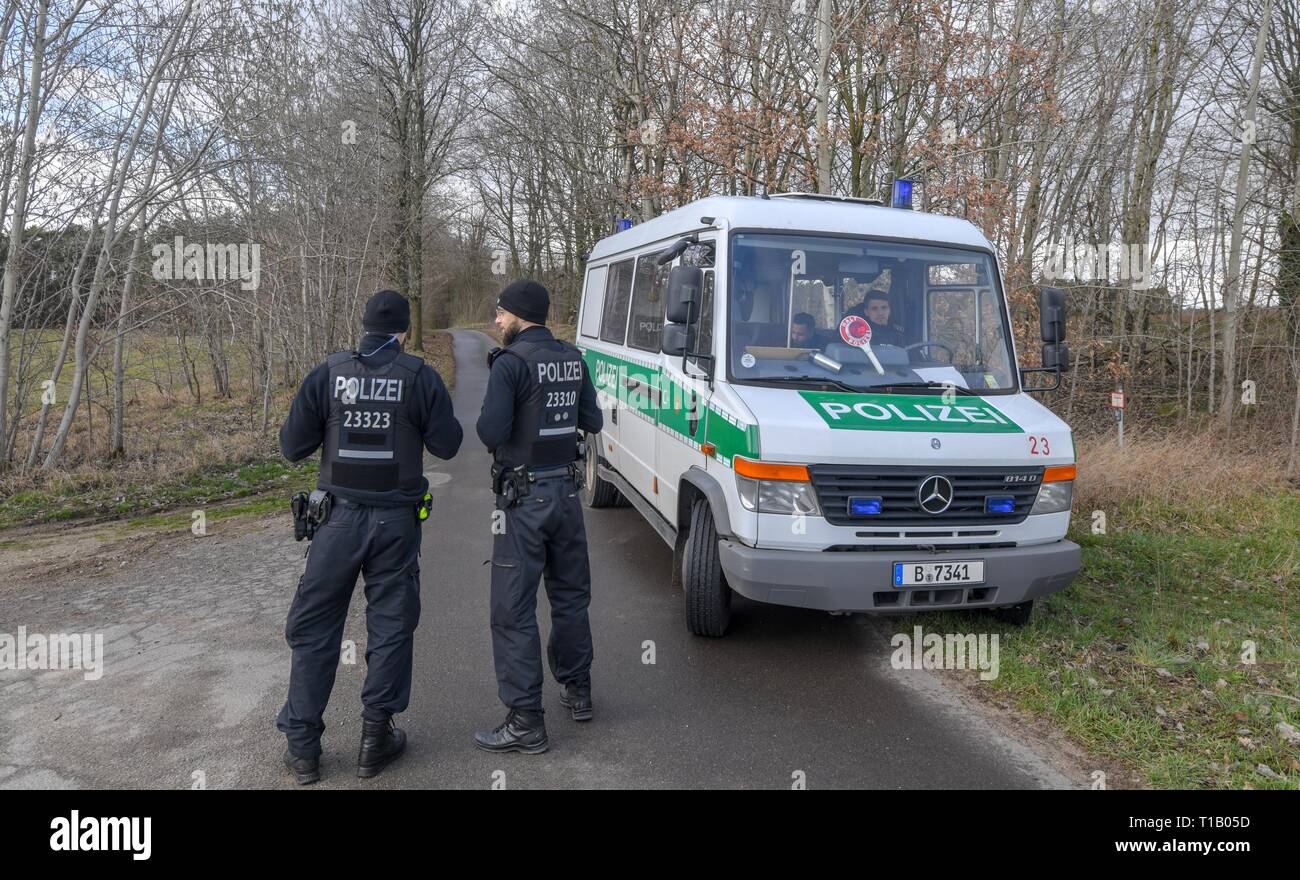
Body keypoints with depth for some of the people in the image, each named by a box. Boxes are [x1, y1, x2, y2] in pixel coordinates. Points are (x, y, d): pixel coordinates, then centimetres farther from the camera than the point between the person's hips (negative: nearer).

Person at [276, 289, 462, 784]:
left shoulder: (328, 374, -3)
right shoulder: (420, 377, -6)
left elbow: (292, 447, -2)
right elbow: (446, 445, -4)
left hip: (340, 517, 1)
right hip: (396, 520, 0)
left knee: (313, 630, 12)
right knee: (391, 628, 12)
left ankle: (302, 747, 17)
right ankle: (376, 739, 18)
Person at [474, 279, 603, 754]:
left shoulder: (510, 362, -16)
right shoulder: (573, 359, 6)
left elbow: (491, 434, -20)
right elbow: (592, 423, 11)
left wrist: (488, 416, 1)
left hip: (523, 499, -7)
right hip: (566, 490, 7)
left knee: (514, 611, 0)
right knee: (570, 594, 20)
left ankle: (526, 720, 4)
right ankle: (577, 690, 34)